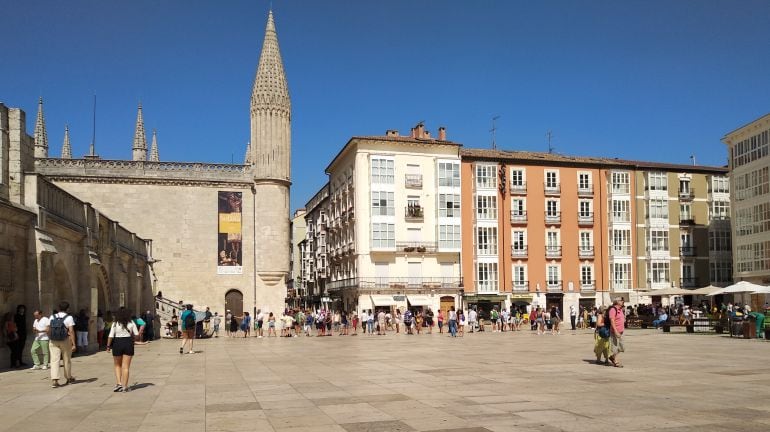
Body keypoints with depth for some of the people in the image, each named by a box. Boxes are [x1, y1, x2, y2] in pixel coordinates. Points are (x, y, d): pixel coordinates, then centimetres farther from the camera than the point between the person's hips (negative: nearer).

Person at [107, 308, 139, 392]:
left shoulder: (115, 324, -4)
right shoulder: (131, 323, 0)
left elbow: (111, 336, -8)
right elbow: (137, 335, -1)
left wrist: (108, 346, 3)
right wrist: (133, 340, 18)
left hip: (117, 344, -1)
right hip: (128, 344, 1)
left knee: (117, 365, 17)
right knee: (126, 367, 5)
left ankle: (118, 383, 4)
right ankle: (125, 386, 5)